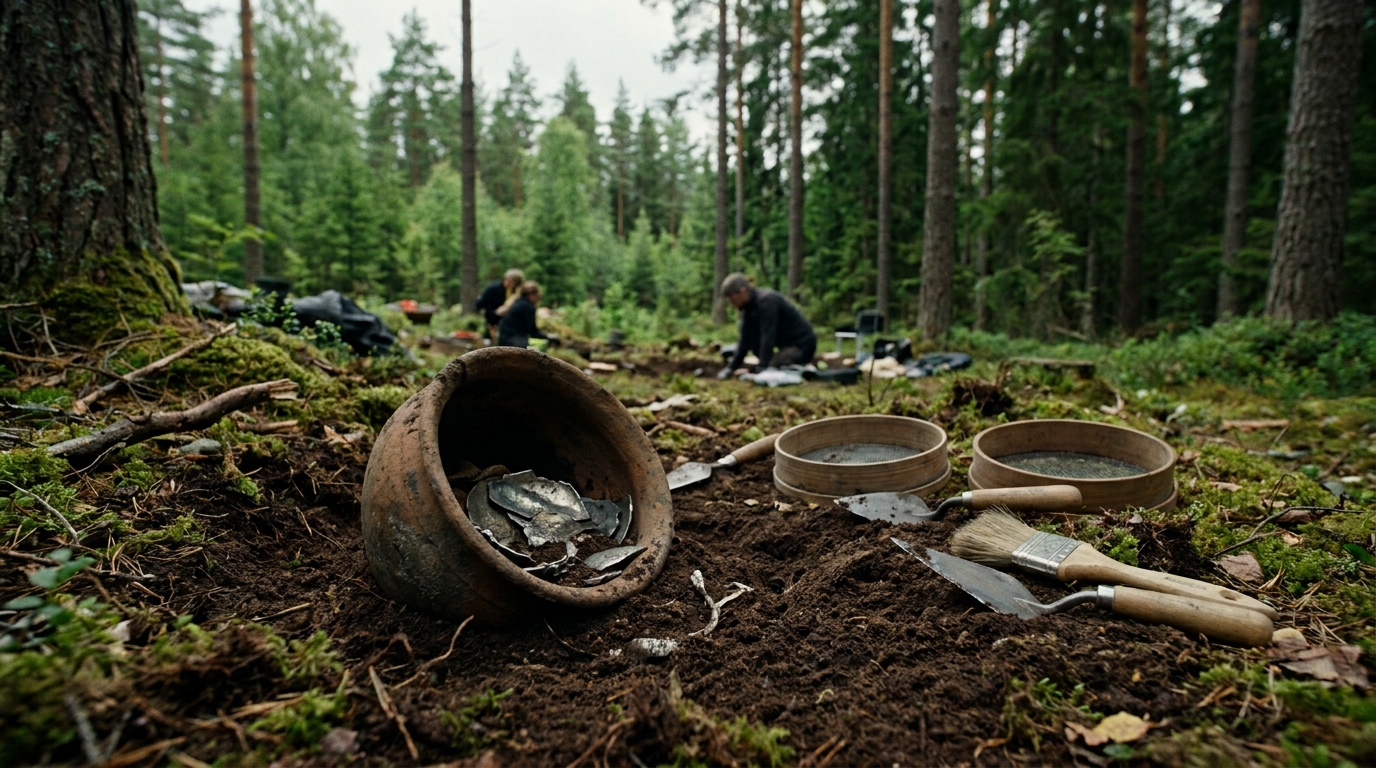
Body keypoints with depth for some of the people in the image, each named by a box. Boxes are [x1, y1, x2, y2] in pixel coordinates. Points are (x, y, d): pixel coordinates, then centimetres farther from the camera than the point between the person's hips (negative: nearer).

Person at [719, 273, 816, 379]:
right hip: (786, 344, 10)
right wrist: (731, 367, 5)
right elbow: (745, 339, 8)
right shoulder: (749, 307, 4)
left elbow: (768, 337, -27)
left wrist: (763, 367, -29)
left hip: (801, 345, -10)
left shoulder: (766, 301, -23)